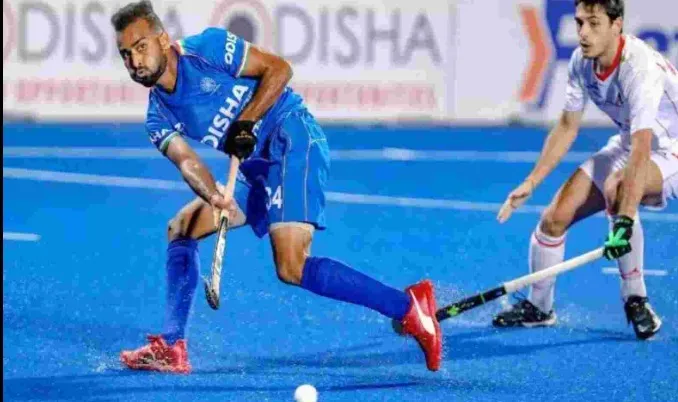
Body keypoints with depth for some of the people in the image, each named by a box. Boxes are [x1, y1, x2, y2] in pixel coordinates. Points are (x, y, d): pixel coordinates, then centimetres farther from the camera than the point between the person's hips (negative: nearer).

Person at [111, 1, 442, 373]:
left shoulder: (206, 48, -8)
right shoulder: (159, 117, 8)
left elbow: (278, 68, -8)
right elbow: (187, 161, -9)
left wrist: (246, 122, -20)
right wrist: (213, 195, -30)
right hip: (257, 166, 9)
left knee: (291, 269, -23)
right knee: (180, 229, 8)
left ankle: (408, 306, -21)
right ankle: (171, 348, 10)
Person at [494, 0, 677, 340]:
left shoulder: (641, 68, -34)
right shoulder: (582, 61, -10)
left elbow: (641, 151, -43)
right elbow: (567, 128, 5)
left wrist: (624, 220, -51)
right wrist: (531, 182, 0)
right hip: (627, 144, 7)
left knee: (616, 188, -37)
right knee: (555, 217, -2)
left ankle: (635, 299, -22)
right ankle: (538, 307, 23)